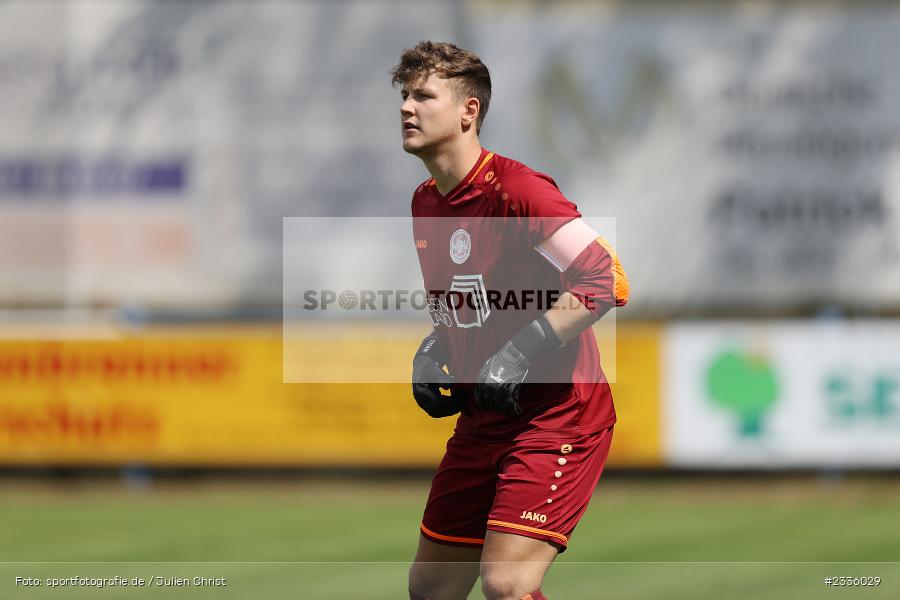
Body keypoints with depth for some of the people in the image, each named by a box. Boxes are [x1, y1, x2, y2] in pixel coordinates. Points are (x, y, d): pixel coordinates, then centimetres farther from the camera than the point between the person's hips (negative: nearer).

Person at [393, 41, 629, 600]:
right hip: (483, 420, 9)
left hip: (557, 416, -9)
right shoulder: (426, 203, 9)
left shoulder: (516, 189, -18)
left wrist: (519, 354, -26)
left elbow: (608, 280, -25)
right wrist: (434, 351, 7)